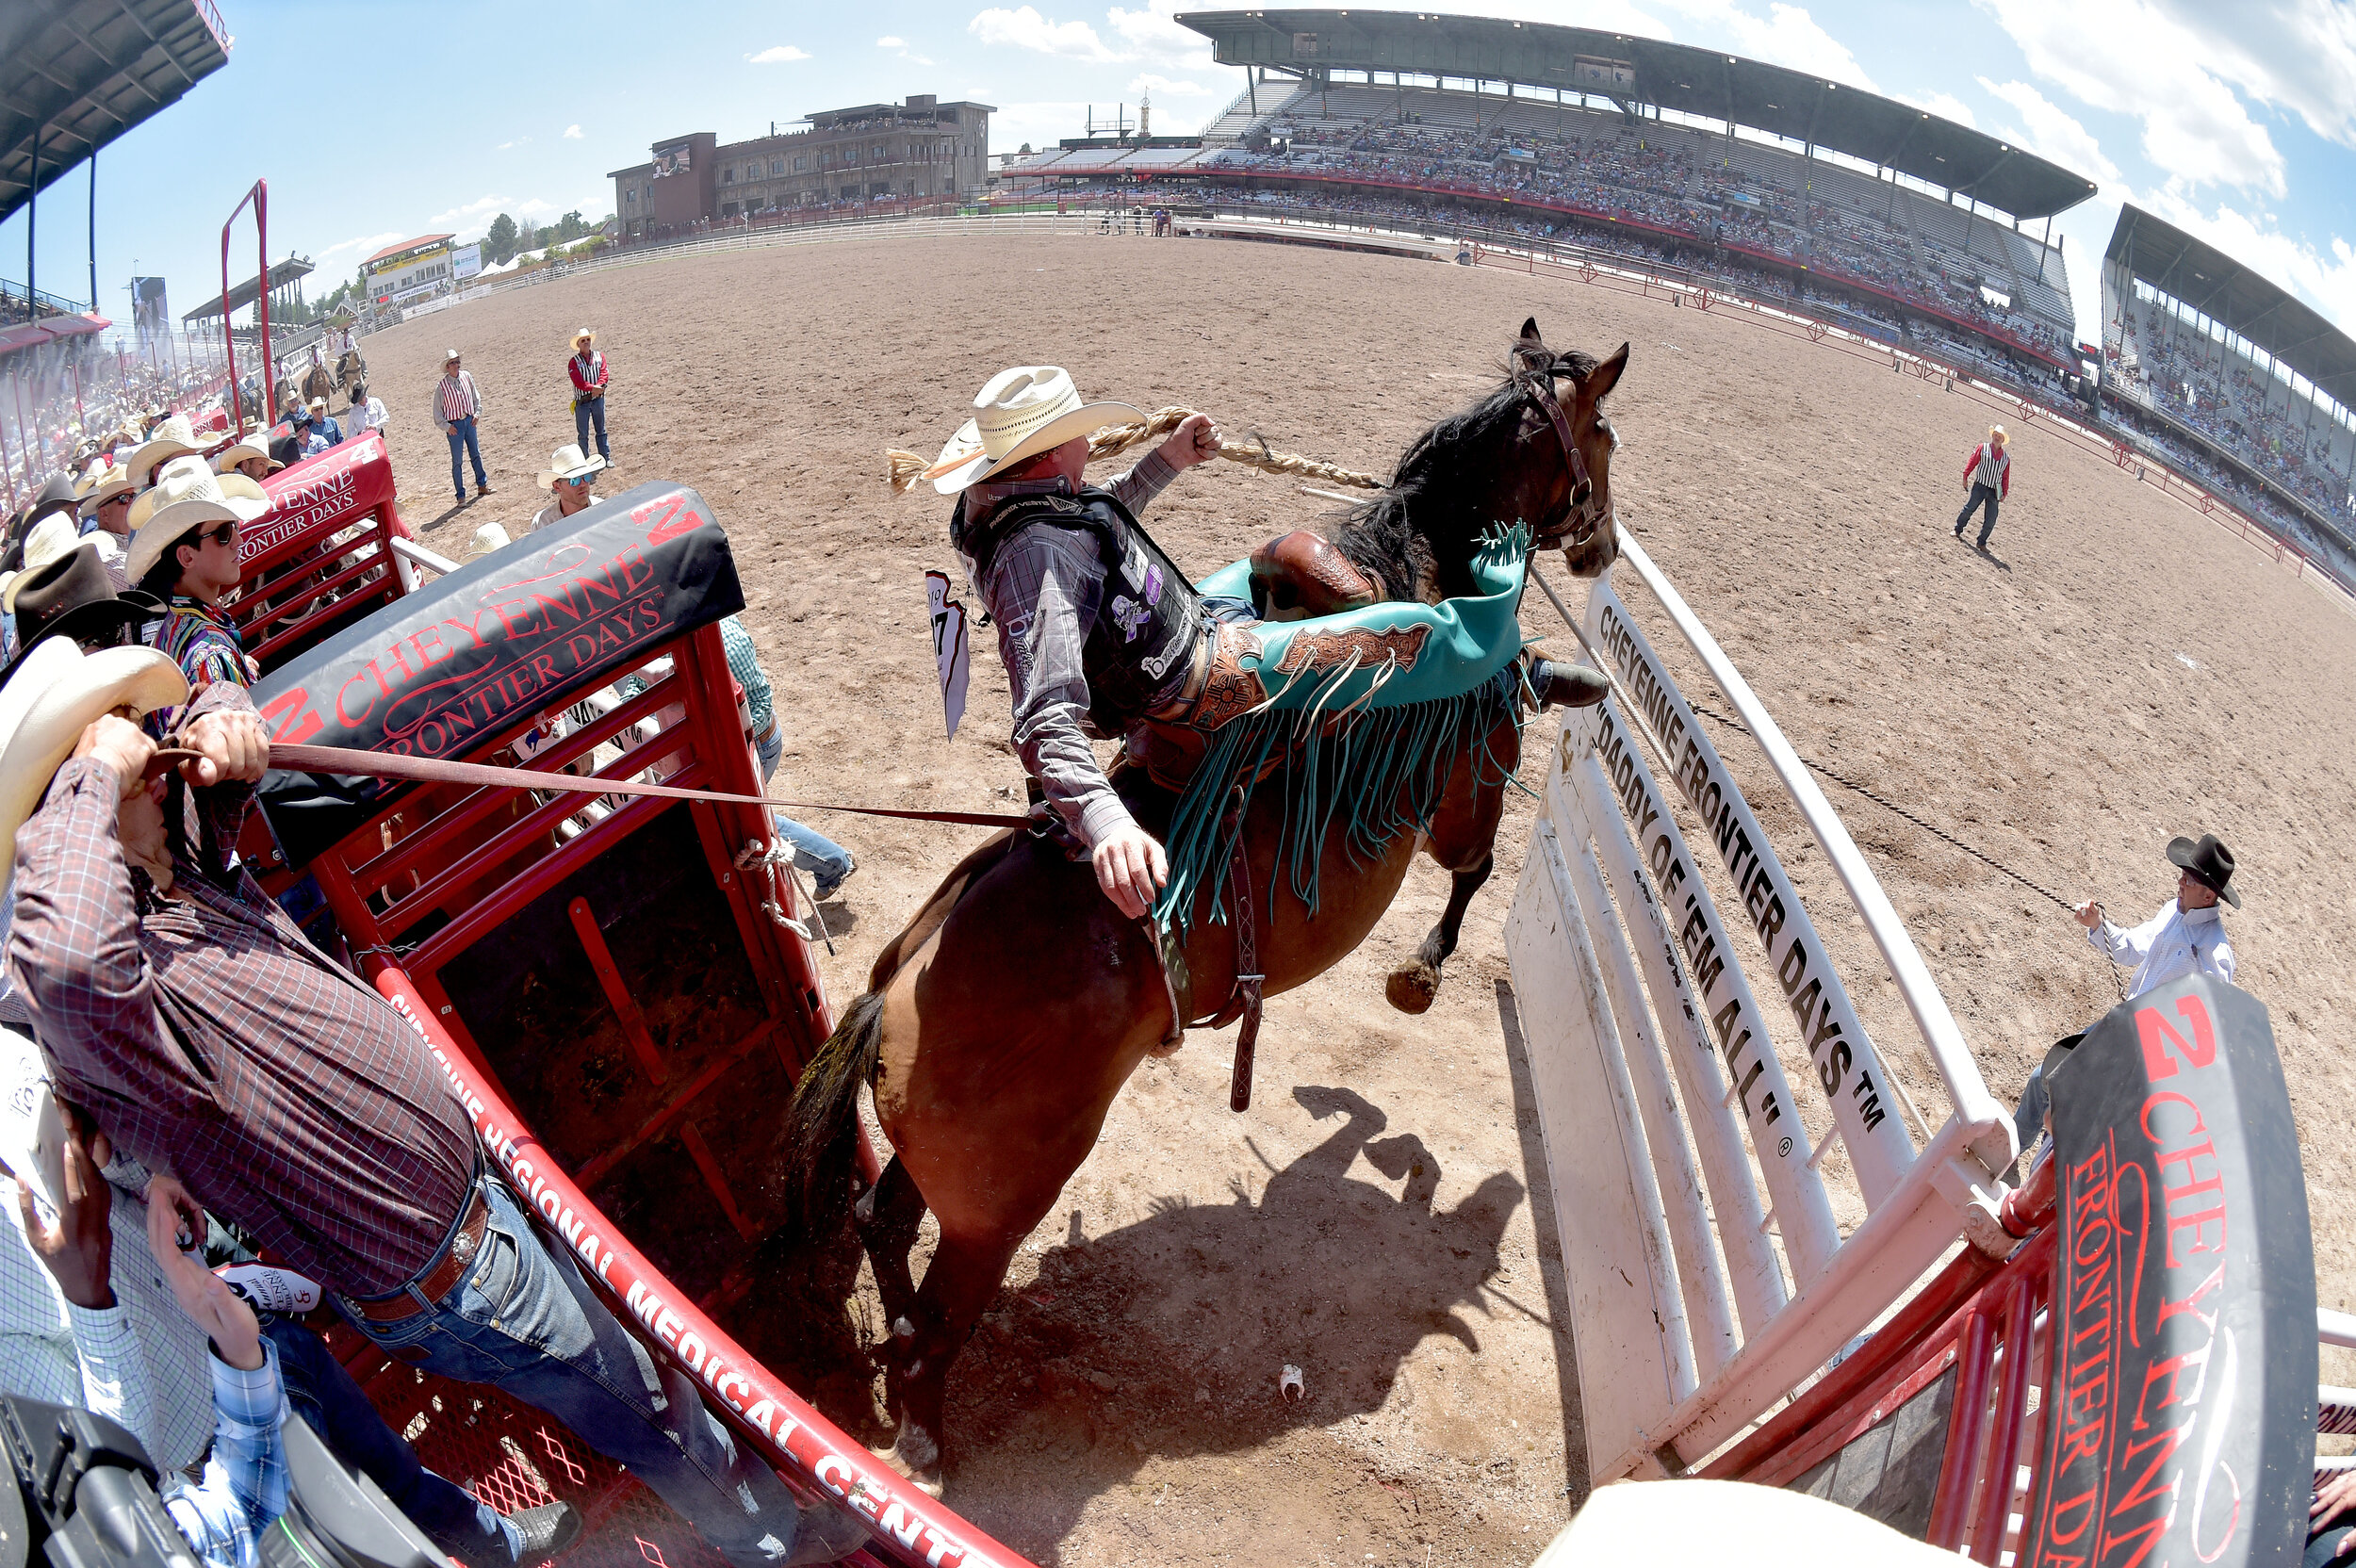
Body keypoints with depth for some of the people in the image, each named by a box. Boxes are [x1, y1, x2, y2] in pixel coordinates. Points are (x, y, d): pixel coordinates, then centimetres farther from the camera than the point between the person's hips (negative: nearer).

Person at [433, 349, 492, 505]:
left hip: (469, 420, 4)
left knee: (475, 454, 16)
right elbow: (437, 410, -5)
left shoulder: (467, 376, -1)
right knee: (457, 461, -1)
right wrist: (446, 426, -10)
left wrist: (477, 413, 5)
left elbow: (475, 396, 14)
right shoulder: (442, 386, -12)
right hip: (454, 424, -4)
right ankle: (461, 495, 5)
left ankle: (482, 485, 32)